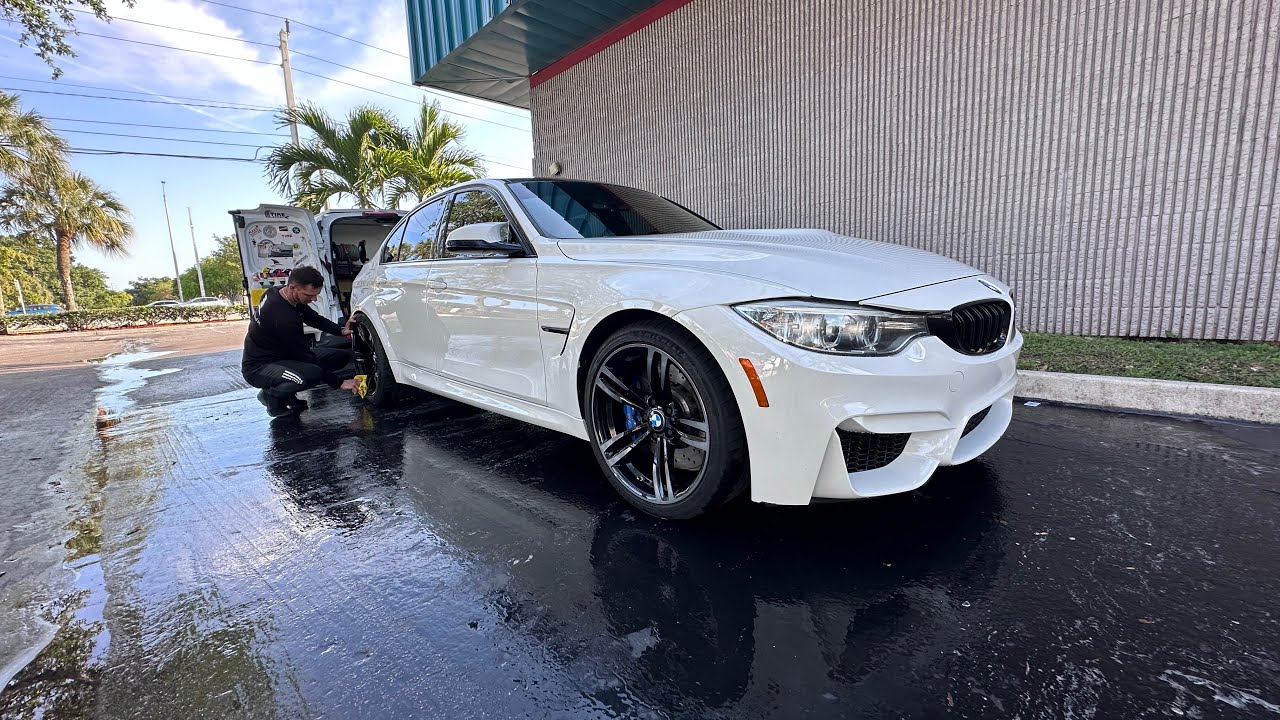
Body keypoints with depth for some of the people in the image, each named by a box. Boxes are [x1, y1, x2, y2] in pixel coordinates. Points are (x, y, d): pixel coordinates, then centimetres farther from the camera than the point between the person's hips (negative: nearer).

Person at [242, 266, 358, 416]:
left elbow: (314, 318, 10)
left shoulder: (277, 292, -4)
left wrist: (341, 330, -9)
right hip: (258, 368, -10)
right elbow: (304, 357, -27)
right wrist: (339, 383, -24)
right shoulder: (283, 316, -32)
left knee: (343, 356, 1)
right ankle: (271, 394, -7)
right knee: (312, 373, -39)